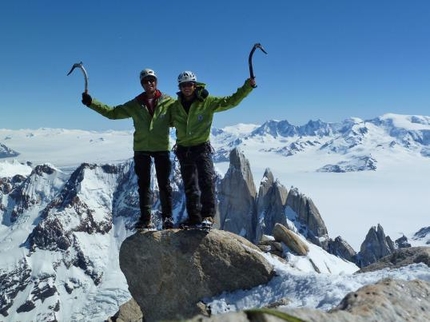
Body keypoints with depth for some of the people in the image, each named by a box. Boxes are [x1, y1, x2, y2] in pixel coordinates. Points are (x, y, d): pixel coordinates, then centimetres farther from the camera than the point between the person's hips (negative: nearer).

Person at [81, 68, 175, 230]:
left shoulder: (168, 102, 1)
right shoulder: (135, 105, 7)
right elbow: (112, 112, 7)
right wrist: (91, 102, 1)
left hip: (162, 148, -2)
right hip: (141, 149, 3)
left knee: (164, 184, 2)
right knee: (143, 185, 7)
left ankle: (167, 218, 12)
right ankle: (146, 219, 14)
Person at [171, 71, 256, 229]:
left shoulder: (207, 102, -5)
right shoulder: (176, 106, 6)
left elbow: (231, 101, -9)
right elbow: (170, 121, 25)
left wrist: (247, 86, -16)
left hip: (201, 147, -4)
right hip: (183, 150, 4)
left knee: (206, 181, -16)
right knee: (189, 186, 11)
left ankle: (208, 216, -9)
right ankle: (194, 217, 20)